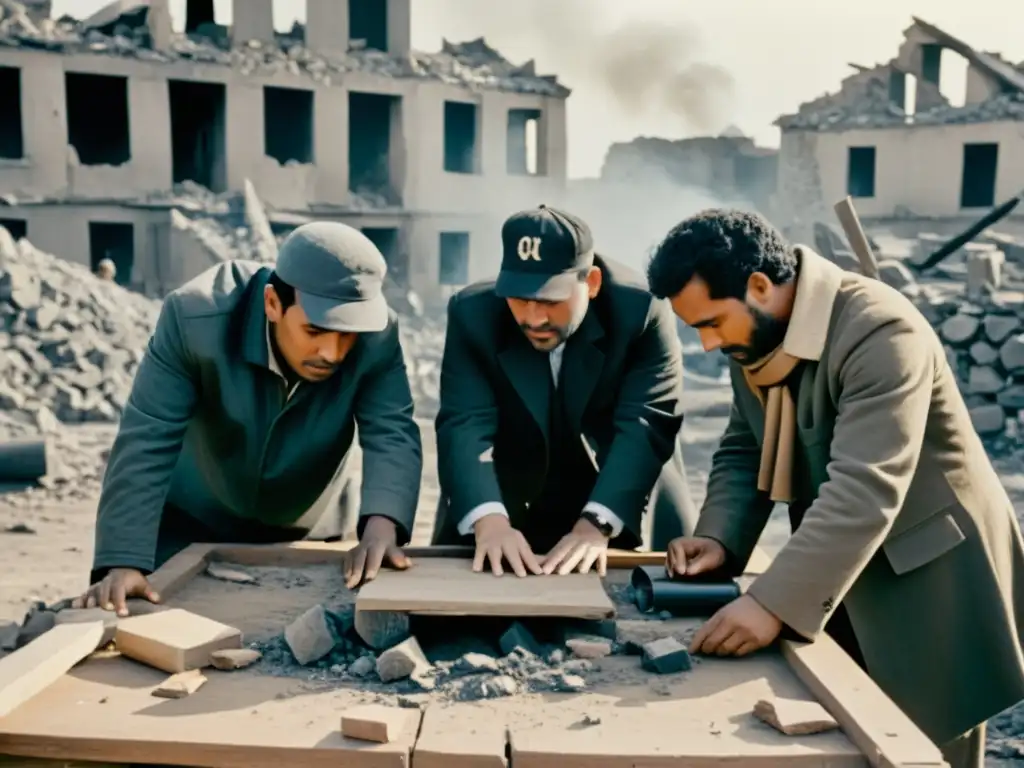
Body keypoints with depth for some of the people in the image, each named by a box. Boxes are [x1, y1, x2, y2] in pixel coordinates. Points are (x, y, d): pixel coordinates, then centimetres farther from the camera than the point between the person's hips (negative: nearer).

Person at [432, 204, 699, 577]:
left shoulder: (642, 311, -19)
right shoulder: (473, 314, -15)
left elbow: (644, 427, -24)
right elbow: (465, 426, -23)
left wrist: (596, 526, -37)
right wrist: (488, 520, -39)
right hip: (510, 512, 1)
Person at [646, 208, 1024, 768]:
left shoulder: (879, 331, -27)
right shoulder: (754, 335, -1)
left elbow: (864, 492, -35)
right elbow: (744, 451, 4)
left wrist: (773, 603, -38)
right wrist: (719, 538, -13)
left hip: (929, 580, -7)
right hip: (845, 581, 7)